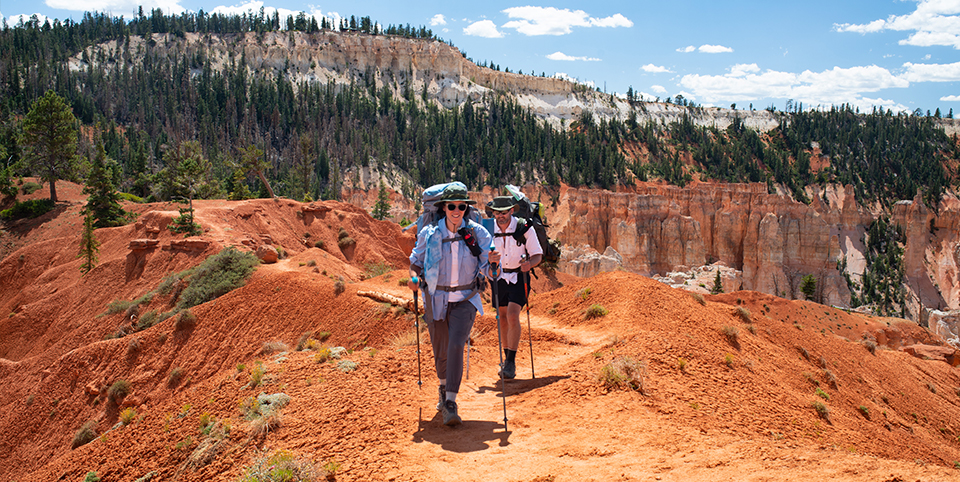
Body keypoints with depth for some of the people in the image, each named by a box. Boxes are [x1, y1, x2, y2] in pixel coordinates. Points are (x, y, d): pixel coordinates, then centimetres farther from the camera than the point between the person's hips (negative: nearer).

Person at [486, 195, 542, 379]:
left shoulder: (525, 228, -14)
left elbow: (538, 254, -8)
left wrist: (529, 264, -30)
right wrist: (489, 259, -25)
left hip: (519, 276, -3)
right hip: (499, 276, 4)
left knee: (512, 316, -17)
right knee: (502, 317, 10)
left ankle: (511, 361, -11)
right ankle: (507, 359, 27)